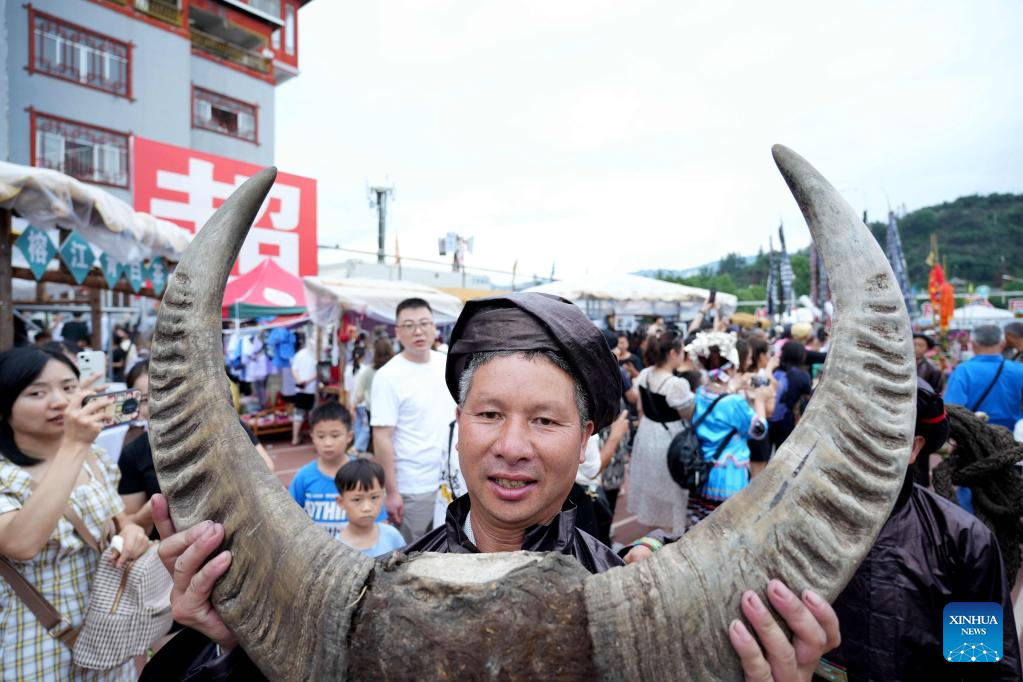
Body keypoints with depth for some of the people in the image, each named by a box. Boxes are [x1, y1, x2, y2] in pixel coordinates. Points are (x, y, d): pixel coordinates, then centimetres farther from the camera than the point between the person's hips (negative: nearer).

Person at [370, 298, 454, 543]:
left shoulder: (447, 363, 3)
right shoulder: (388, 376, -14)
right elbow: (382, 438, -15)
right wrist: (391, 492, -15)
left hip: (451, 479, 6)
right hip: (412, 488, -5)